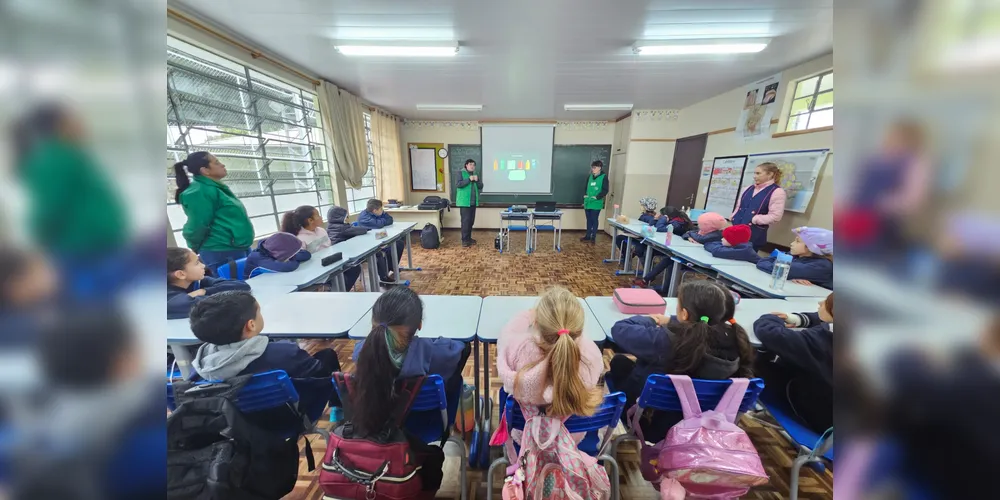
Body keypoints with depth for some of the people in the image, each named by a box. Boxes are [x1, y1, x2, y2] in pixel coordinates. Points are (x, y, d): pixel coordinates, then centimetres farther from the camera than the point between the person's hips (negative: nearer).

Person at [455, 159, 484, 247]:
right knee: (465, 220, -10)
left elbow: (481, 186, 12)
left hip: (473, 202, 7)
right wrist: (469, 179, -21)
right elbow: (458, 184, -17)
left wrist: (477, 180, -8)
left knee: (471, 220, 10)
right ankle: (464, 240, -5)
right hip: (464, 202, -7)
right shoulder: (461, 173, -3)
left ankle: (469, 238, 20)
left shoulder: (475, 174, 17)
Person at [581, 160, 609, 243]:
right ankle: (588, 236, 22)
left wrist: (597, 197, -18)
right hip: (587, 203, 5)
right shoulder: (590, 177, 12)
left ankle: (593, 237, 13)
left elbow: (605, 190, -9)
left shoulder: (604, 177, -5)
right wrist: (585, 195, 4)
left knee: (594, 220, 2)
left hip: (596, 203, -5)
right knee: (589, 220, 12)